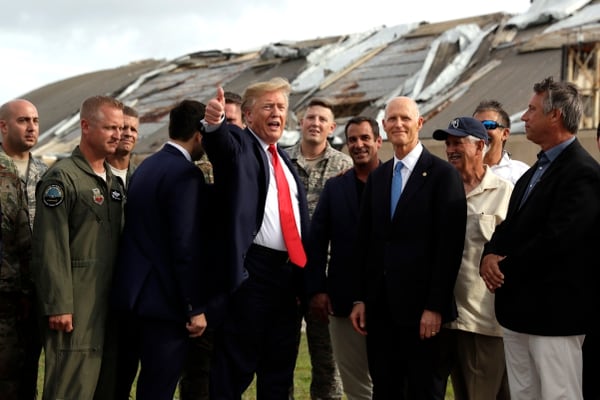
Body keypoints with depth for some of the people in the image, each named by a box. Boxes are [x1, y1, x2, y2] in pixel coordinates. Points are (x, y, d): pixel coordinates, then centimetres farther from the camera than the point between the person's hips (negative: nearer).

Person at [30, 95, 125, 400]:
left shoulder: (113, 181, 15)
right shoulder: (62, 178, -9)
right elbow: (50, 248, -15)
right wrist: (58, 306, -18)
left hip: (107, 305, 8)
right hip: (75, 308, -8)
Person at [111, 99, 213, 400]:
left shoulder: (147, 165, 12)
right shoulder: (186, 174, -16)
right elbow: (186, 245, -21)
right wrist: (195, 307, -16)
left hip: (133, 291, 9)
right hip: (165, 297, -9)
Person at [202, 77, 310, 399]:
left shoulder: (284, 159, 20)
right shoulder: (239, 145, -1)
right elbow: (219, 144, -26)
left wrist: (304, 276, 15)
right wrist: (214, 123, -49)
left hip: (289, 271, 7)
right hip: (251, 270, -7)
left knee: (280, 365, 15)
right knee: (236, 363, -2)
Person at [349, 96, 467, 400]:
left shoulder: (443, 174, -6)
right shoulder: (377, 177, 13)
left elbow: (449, 246, -12)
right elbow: (364, 241, 13)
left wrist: (435, 306, -15)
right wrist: (359, 298, 8)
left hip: (422, 308, -5)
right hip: (379, 306, 6)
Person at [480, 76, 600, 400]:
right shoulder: (535, 172, 16)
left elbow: (557, 239, -24)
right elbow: (510, 226, 15)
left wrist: (506, 269, -13)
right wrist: (491, 256, -6)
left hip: (554, 312, -9)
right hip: (517, 308, 9)